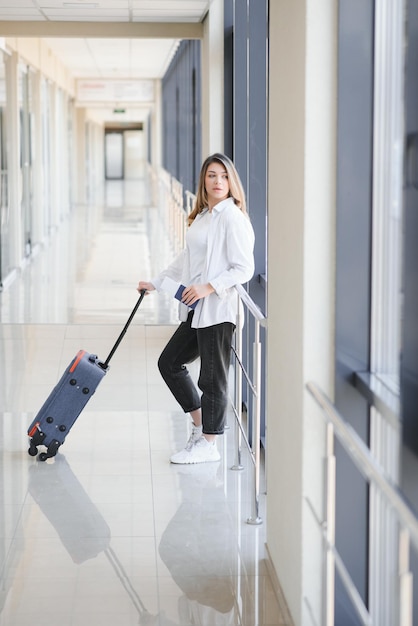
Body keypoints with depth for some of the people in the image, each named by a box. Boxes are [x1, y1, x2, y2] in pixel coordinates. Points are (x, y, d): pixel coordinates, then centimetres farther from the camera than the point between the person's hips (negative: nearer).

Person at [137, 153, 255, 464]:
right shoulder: (202, 217, 14)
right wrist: (156, 283, 26)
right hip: (196, 310, 10)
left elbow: (244, 269, -16)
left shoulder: (233, 217, -12)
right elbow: (185, 260, 25)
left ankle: (209, 444, 11)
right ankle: (200, 424, 28)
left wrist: (209, 286, -24)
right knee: (169, 362, 16)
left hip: (219, 309, -10)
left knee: (212, 376, -1)